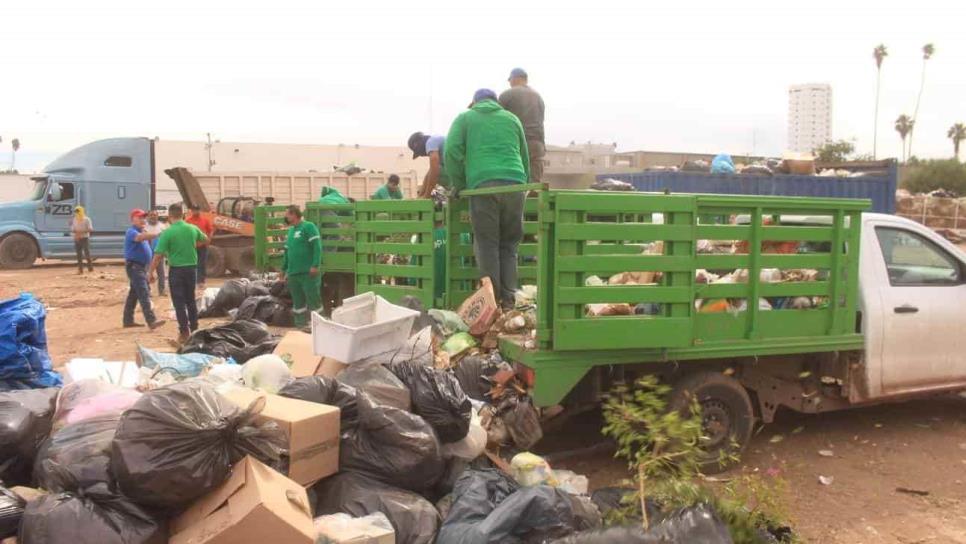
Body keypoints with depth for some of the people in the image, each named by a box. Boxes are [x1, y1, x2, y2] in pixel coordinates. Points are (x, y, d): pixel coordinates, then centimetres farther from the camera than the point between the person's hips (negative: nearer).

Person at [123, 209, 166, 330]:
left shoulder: (142, 231, 18)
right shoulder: (131, 232, -13)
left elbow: (146, 246, 25)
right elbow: (140, 237, -38)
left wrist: (149, 238, 8)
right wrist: (156, 235, -49)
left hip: (141, 266, 10)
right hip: (134, 266, -10)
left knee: (134, 294, 14)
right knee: (144, 294, -17)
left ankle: (128, 320, 21)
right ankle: (152, 321, -24)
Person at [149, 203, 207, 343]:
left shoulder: (167, 233, -14)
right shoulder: (193, 229, -1)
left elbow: (158, 255, -15)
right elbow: (205, 239, 20)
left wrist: (151, 272, -6)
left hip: (176, 270, -4)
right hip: (192, 268, 4)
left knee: (179, 302, 3)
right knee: (191, 300, 17)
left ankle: (184, 333, 2)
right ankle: (194, 330, 22)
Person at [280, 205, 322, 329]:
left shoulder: (308, 227, -6)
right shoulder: (290, 231, 18)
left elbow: (317, 246, -15)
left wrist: (315, 265, -21)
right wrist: (284, 268, 25)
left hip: (308, 273, -8)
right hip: (293, 273, 8)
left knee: (313, 299, -4)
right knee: (298, 302, 12)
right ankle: (301, 325, 20)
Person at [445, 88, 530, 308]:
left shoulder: (465, 118, 18)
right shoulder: (511, 118, 25)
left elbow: (452, 151, 3)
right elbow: (525, 158, 25)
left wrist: (458, 185, 11)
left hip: (482, 185, -2)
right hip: (515, 184, 3)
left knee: (487, 245, 0)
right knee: (509, 245, 8)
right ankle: (508, 300, 3)